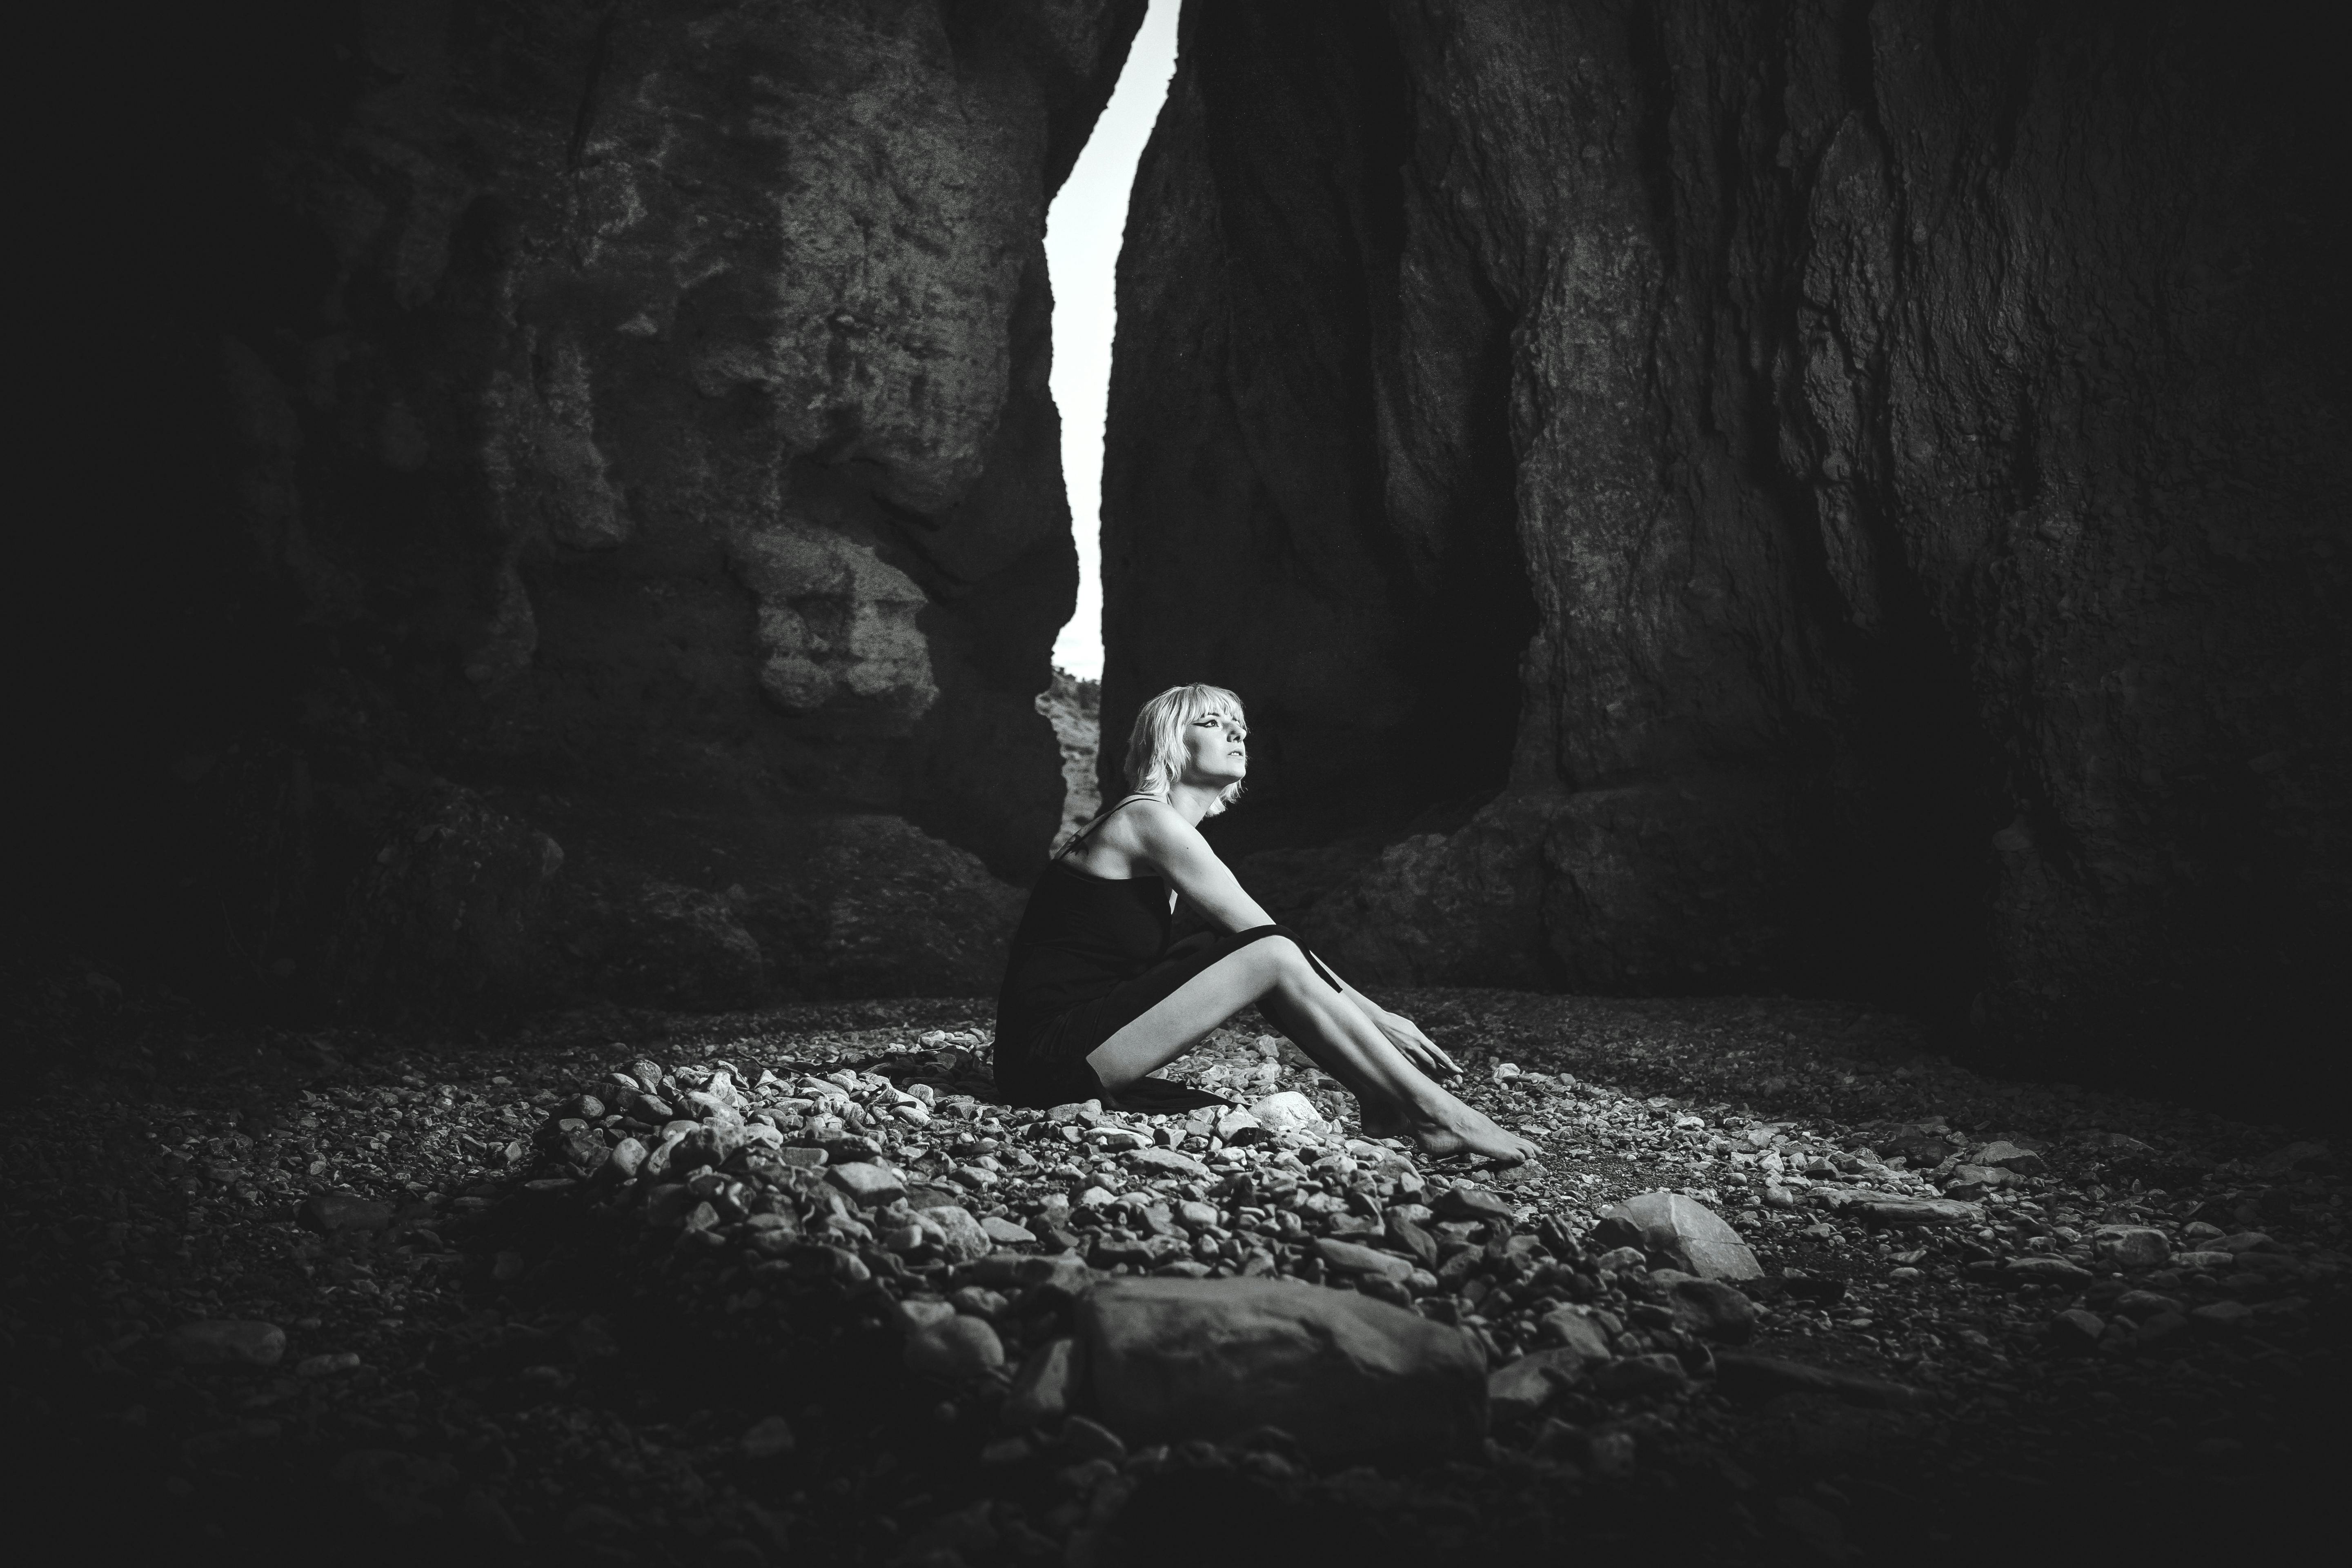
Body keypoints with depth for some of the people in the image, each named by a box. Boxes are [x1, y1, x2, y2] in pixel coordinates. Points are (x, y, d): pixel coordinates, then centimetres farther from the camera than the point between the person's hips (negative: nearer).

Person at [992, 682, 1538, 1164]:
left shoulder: (1170, 832, 17)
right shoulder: (1150, 820, -11)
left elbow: (1253, 938, 12)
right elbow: (1270, 939, -13)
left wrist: (1369, 1014, 5)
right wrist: (1377, 1017, -9)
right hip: (1052, 1053, -9)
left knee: (1253, 953, 1)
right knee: (1272, 956, -17)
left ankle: (1382, 1099, -2)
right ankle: (1433, 1114, -12)